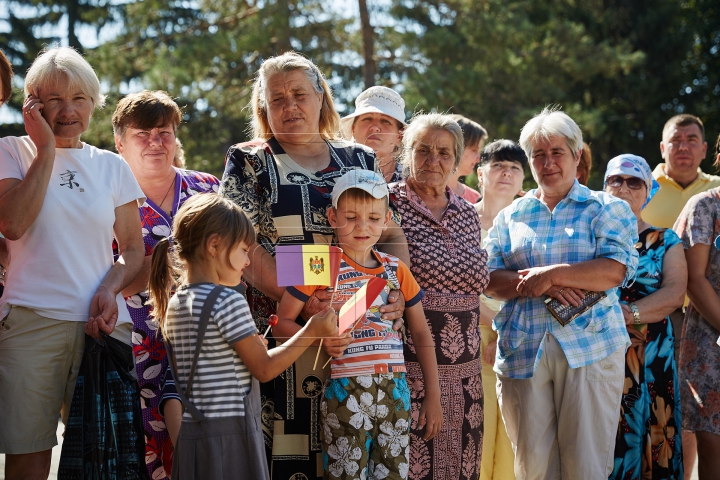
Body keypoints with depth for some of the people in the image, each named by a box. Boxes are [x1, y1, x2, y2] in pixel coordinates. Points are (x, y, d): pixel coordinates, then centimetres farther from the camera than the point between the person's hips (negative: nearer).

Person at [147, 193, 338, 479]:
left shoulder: (173, 303, 10)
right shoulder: (228, 301, -14)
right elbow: (264, 369, -9)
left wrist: (251, 346, 20)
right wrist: (311, 332, -2)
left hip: (191, 433, 8)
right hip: (229, 432, -8)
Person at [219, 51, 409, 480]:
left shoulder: (360, 161, 16)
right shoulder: (249, 162, 7)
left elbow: (393, 235, 13)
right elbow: (242, 247, -5)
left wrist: (397, 292, -7)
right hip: (283, 330, -3)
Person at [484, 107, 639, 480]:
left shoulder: (607, 209, 9)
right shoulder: (510, 216, 17)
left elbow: (617, 268, -7)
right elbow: (488, 278, 6)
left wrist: (550, 274, -13)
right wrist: (541, 288, -10)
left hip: (589, 349, -2)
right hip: (522, 349, 3)